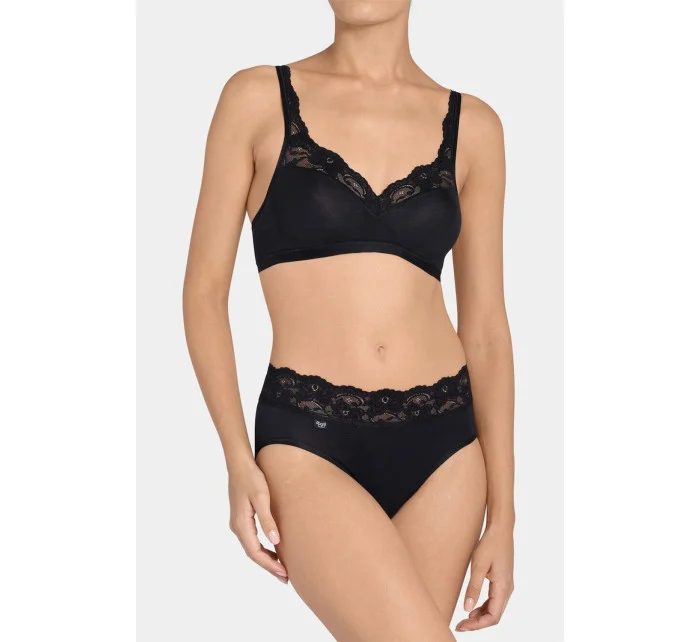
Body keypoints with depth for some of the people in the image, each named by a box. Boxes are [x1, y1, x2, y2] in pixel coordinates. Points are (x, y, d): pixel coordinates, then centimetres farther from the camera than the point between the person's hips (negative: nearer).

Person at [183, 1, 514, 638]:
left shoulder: (471, 126, 7)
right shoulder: (259, 99, 1)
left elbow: (486, 327, 8)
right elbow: (205, 290, 2)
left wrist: (501, 512, 6)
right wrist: (239, 460, -9)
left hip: (444, 444, 3)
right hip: (308, 441, -3)